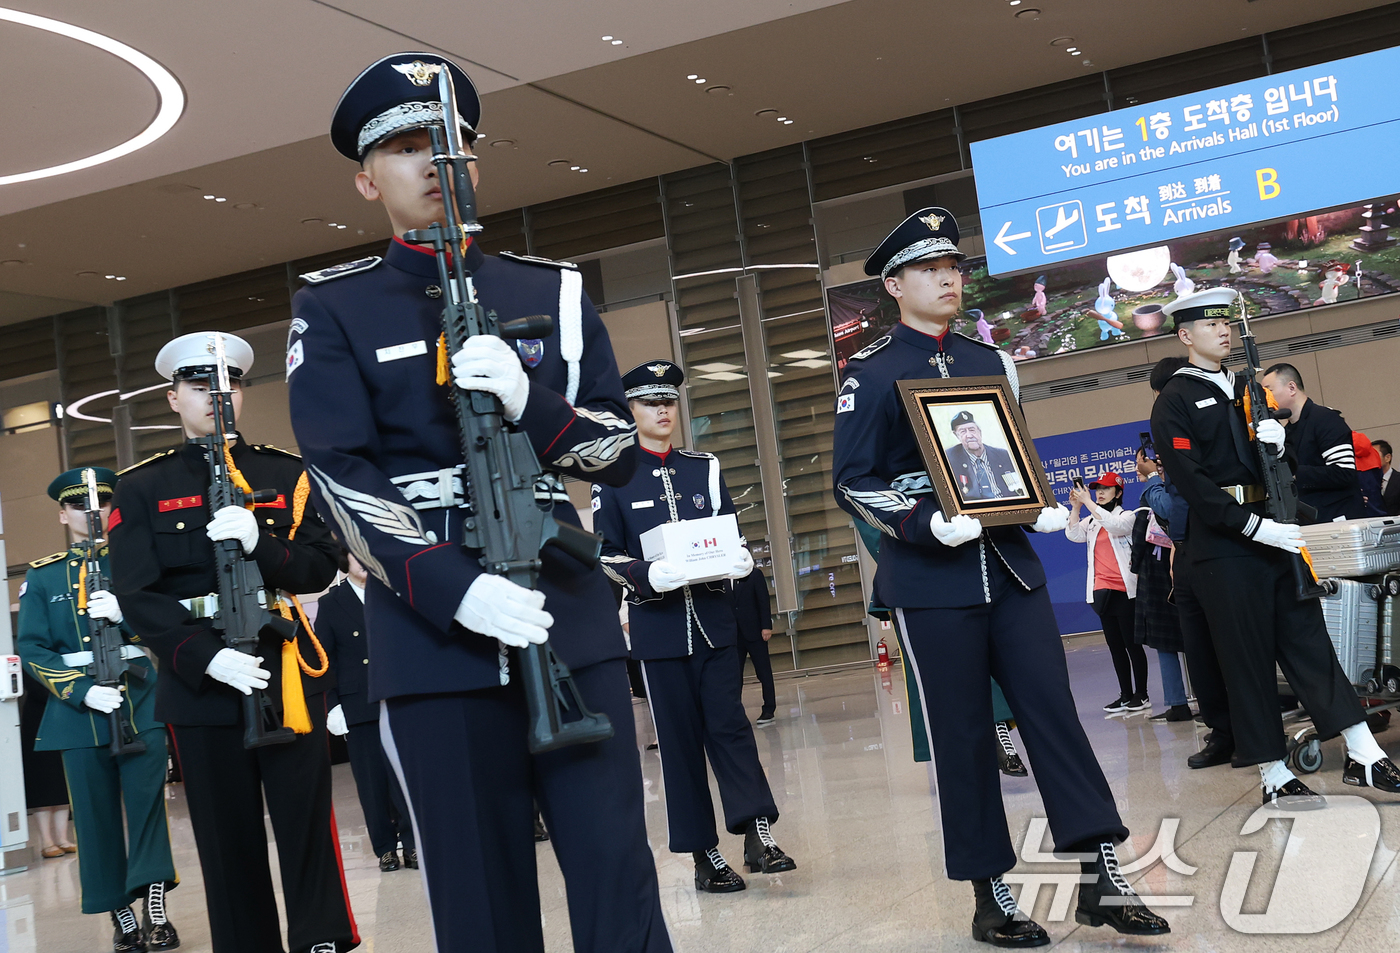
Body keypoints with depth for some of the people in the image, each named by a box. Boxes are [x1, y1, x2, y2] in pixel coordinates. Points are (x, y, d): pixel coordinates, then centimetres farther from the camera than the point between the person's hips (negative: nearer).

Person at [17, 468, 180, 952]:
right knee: (95, 814, 3)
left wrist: (127, 614, -17)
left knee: (147, 802, -7)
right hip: (80, 710, 1)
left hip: (142, 702, -1)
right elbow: (32, 649, 2)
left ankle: (155, 910, -4)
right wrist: (82, 691, -13)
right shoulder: (42, 576, 10)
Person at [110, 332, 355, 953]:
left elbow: (321, 568, 2)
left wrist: (258, 544, -18)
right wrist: (207, 657, -17)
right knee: (229, 840, 6)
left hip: (286, 672, 0)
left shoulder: (287, 475, 11)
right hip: (200, 682, 0)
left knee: (307, 826, -3)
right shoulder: (141, 489, 8)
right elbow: (136, 596, -2)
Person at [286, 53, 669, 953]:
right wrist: (454, 590, -19)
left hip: (572, 619, 2)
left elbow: (622, 450, 8)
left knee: (617, 866, 0)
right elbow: (343, 478, -5)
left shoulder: (554, 292, 13)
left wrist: (528, 401, -13)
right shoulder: (332, 308, 7)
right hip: (436, 633, -1)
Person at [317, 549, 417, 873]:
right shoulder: (330, 604, 8)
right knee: (371, 781, 3)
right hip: (357, 708, 0)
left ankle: (411, 843, 4)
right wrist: (332, 704, -3)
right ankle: (385, 848, 11)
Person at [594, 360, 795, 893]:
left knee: (729, 723, -5)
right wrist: (648, 574, -21)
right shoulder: (613, 476, 2)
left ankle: (758, 835, -6)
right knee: (680, 737, 2)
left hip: (714, 618, 2)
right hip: (658, 623, -2)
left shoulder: (706, 468, 12)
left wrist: (741, 560, -9)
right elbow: (606, 554, -1)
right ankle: (704, 855, 8)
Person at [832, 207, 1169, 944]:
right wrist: (926, 524, -21)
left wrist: (1044, 508, 1)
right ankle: (990, 896, 12)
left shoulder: (990, 361, 14)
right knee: (962, 733, 2)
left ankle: (1102, 875, 5)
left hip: (1010, 566, 5)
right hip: (930, 578, -4)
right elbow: (852, 482, -6)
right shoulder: (869, 373, -2)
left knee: (1053, 710, 0)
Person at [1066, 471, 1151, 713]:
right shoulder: (1092, 521, 17)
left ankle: (1141, 695, 2)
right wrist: (1076, 506, -10)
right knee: (1115, 645, 9)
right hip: (1101, 591, 6)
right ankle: (1126, 695, 14)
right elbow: (1073, 534, 1)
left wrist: (1088, 502, -20)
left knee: (1132, 643, -4)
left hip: (1124, 590, -6)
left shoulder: (1128, 516, 0)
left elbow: (1114, 525, -21)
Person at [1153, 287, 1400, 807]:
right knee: (1247, 656, -1)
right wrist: (1256, 527, -21)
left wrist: (1276, 442, -5)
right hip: (1223, 545, -6)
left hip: (1273, 530, 6)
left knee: (1308, 638, 5)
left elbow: (1273, 461, 19)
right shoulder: (1174, 402, -4)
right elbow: (1192, 481, -14)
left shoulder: (1245, 388, 17)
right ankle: (1273, 774, 6)